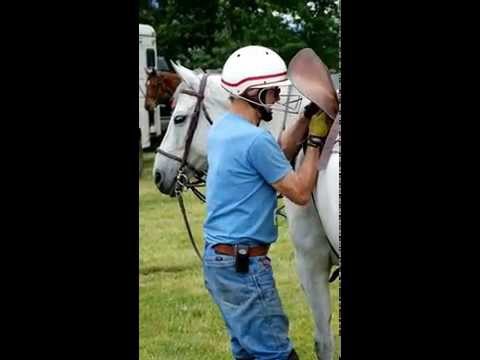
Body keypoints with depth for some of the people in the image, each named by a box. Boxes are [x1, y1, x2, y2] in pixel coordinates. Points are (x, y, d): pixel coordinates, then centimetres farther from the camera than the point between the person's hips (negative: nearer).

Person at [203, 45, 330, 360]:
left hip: (217, 257, 10)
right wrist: (316, 141, -5)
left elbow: (278, 156, 19)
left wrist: (307, 119, 11)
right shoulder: (255, 139, -21)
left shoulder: (221, 129, 9)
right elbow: (300, 193, -12)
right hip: (244, 263, -10)